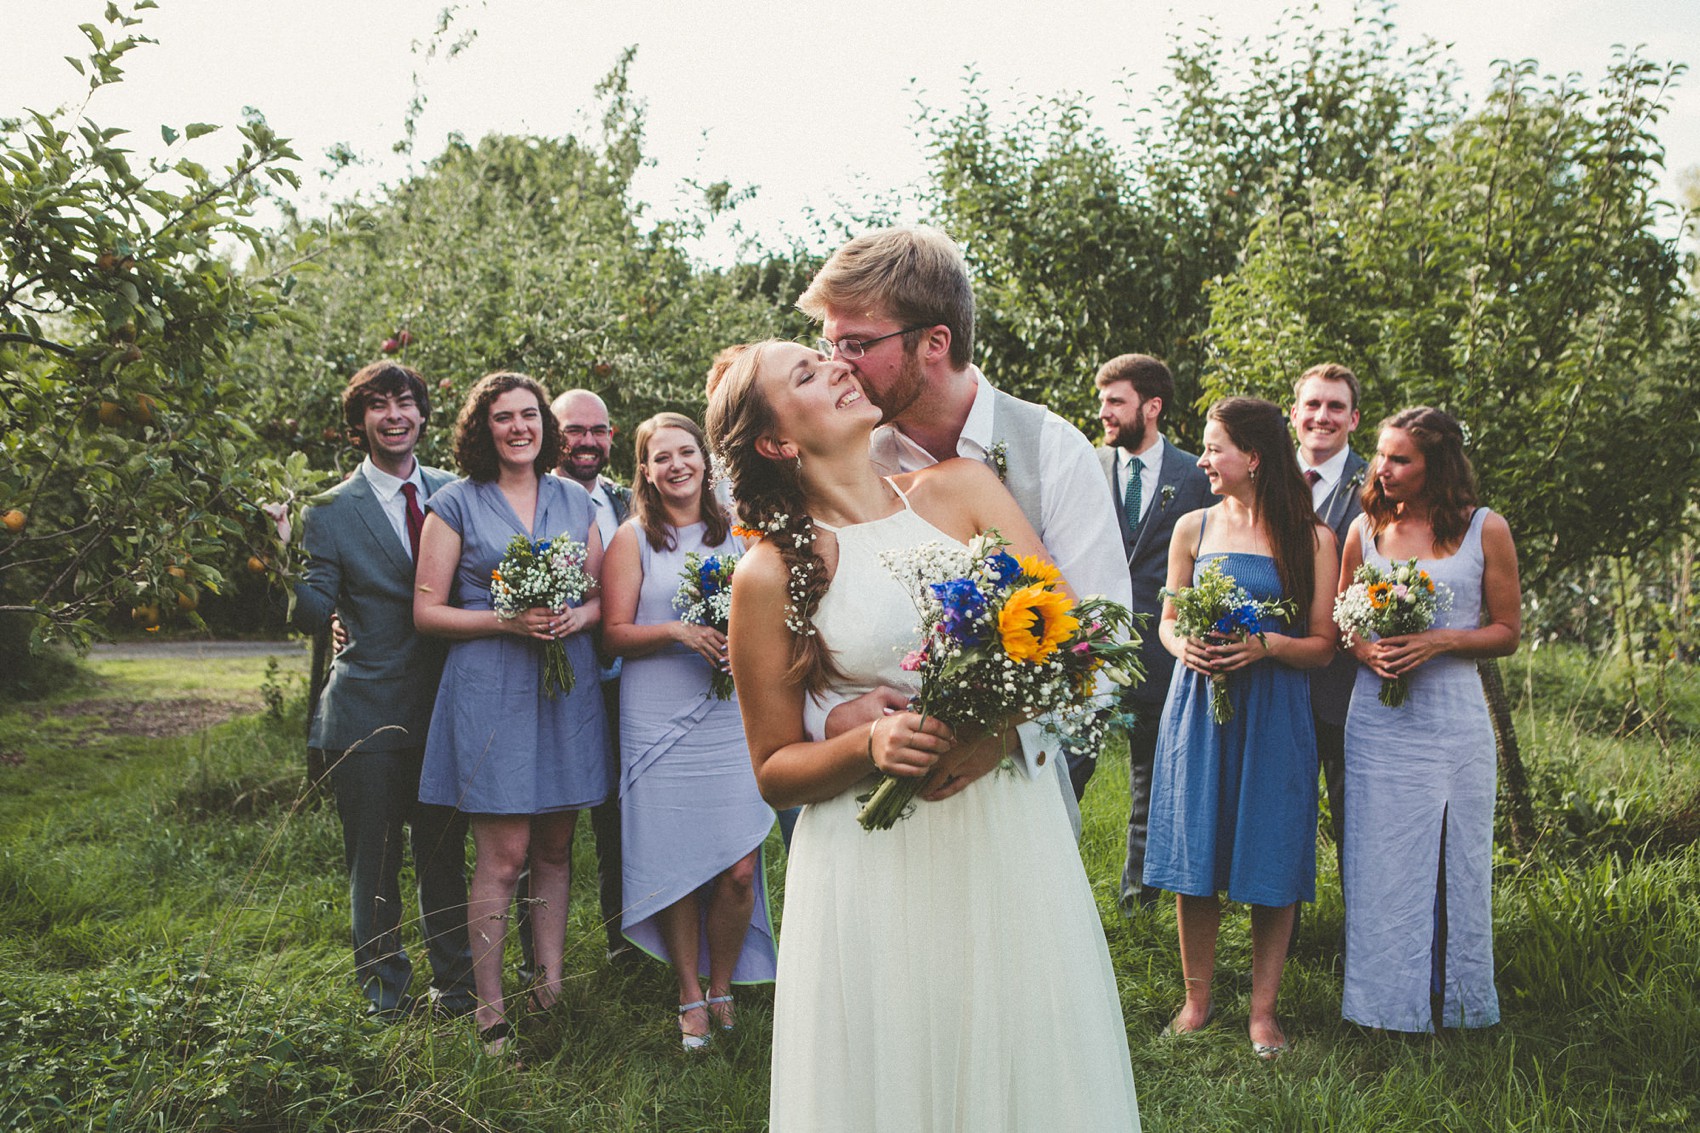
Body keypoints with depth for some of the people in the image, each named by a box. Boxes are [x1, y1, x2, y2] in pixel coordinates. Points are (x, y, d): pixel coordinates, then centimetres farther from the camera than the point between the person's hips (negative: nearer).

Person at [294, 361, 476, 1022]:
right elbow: (313, 615, -9)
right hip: (368, 714, -3)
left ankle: (453, 981, 29)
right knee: (373, 861, 8)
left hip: (444, 707, 3)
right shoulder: (331, 511, -4)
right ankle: (385, 990, 25)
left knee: (444, 854, 13)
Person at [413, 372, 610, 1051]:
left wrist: (579, 617, -8)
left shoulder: (573, 502, 12)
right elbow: (427, 611, -2)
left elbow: (603, 594, 15)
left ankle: (550, 988, 17)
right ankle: (490, 1010, 3)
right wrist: (505, 620, -16)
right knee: (503, 856, -5)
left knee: (555, 847, 8)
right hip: (490, 689, -4)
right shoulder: (456, 505, 1)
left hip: (567, 685, 4)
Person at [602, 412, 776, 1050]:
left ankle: (723, 988, 18)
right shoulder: (633, 539, 4)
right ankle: (690, 997, 17)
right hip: (660, 725, -2)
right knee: (676, 867, 0)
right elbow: (615, 634, -1)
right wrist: (678, 632, -17)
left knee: (739, 870, -3)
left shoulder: (735, 534, 13)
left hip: (732, 718, 2)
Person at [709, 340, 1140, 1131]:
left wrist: (997, 732, -20)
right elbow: (774, 772, 2)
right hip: (875, 869, -2)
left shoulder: (960, 489, 4)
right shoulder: (770, 574, -3)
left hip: (1011, 838, 2)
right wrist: (871, 746, -17)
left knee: (1027, 1065, 9)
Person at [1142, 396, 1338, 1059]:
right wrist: (1183, 645, -8)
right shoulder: (1193, 528, 7)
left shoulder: (1310, 539, 0)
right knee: (1193, 854, 3)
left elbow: (1323, 646, 0)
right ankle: (1198, 998, 19)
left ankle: (1263, 1009, 14)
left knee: (1270, 860, 1)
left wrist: (1265, 645, -18)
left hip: (1274, 712, -2)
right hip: (1197, 702, 2)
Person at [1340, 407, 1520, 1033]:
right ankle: (1391, 1001, 16)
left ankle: (1451, 1001, 21)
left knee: (1454, 863, 6)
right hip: (1378, 720, 1)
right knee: (1381, 865, 3)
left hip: (1454, 719, -1)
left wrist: (1439, 641, -14)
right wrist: (1364, 650, -9)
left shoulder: (1486, 530, -1)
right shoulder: (1365, 530, 5)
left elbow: (1508, 631, 2)